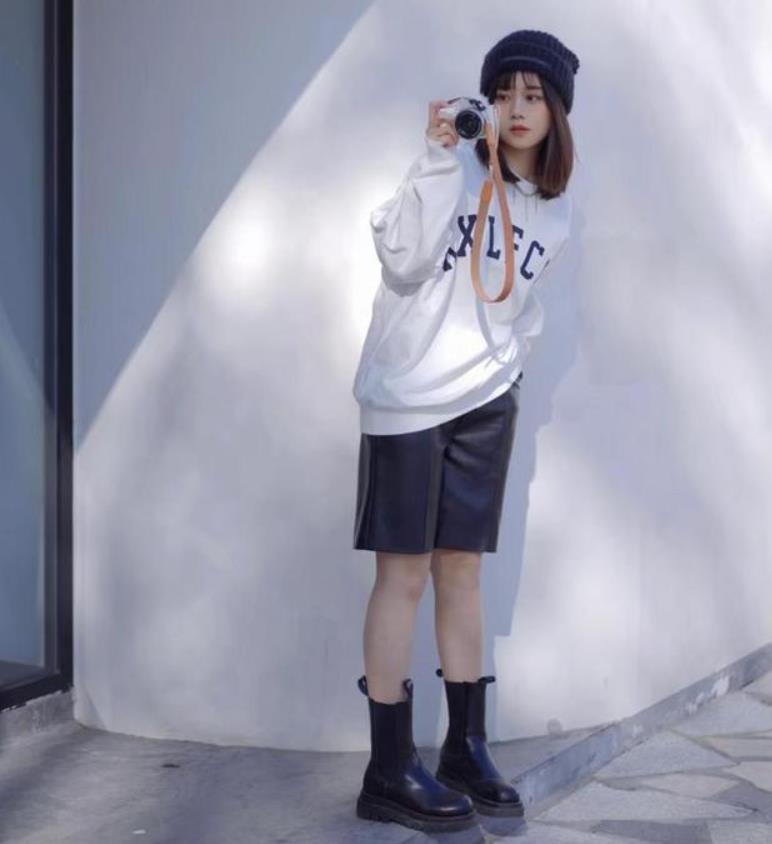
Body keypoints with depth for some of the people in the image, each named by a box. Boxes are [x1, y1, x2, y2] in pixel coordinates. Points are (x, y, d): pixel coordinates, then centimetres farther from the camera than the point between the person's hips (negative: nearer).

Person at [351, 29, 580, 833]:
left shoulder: (554, 209, 9)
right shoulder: (456, 165, -10)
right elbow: (401, 261, -22)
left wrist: (507, 367, 9)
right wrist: (438, 158, -26)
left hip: (485, 400, 5)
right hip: (407, 396, -5)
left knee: (461, 570, 10)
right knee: (404, 573, -4)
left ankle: (466, 748, 19)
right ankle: (390, 769, 2)